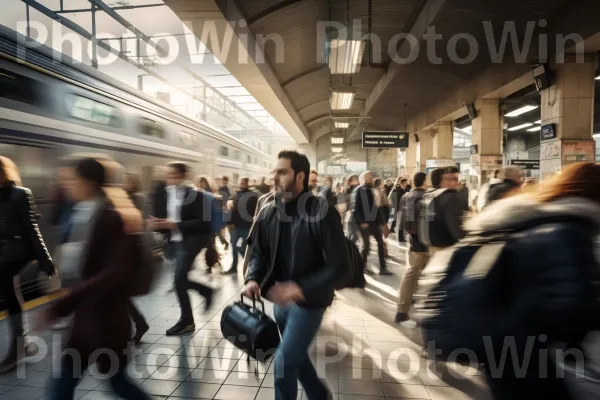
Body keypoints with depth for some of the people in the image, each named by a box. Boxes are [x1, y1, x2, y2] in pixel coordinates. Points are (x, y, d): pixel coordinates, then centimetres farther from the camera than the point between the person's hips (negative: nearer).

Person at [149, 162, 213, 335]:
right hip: (176, 241, 7)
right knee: (182, 280, 10)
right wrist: (158, 224, -9)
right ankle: (206, 291, 37)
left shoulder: (194, 195, -12)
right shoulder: (167, 194, 8)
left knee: (179, 280, -6)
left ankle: (187, 321, 11)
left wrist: (177, 225, -22)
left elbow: (203, 223, -18)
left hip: (189, 242, -7)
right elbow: (168, 218, 13)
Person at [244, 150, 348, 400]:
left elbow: (339, 264, -20)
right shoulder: (268, 213, -4)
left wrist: (300, 289, -29)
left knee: (284, 362, -4)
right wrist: (253, 279, -12)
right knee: (295, 357, 23)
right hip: (280, 299, 6)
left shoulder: (323, 212, -20)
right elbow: (259, 253, 7)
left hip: (308, 301, -6)